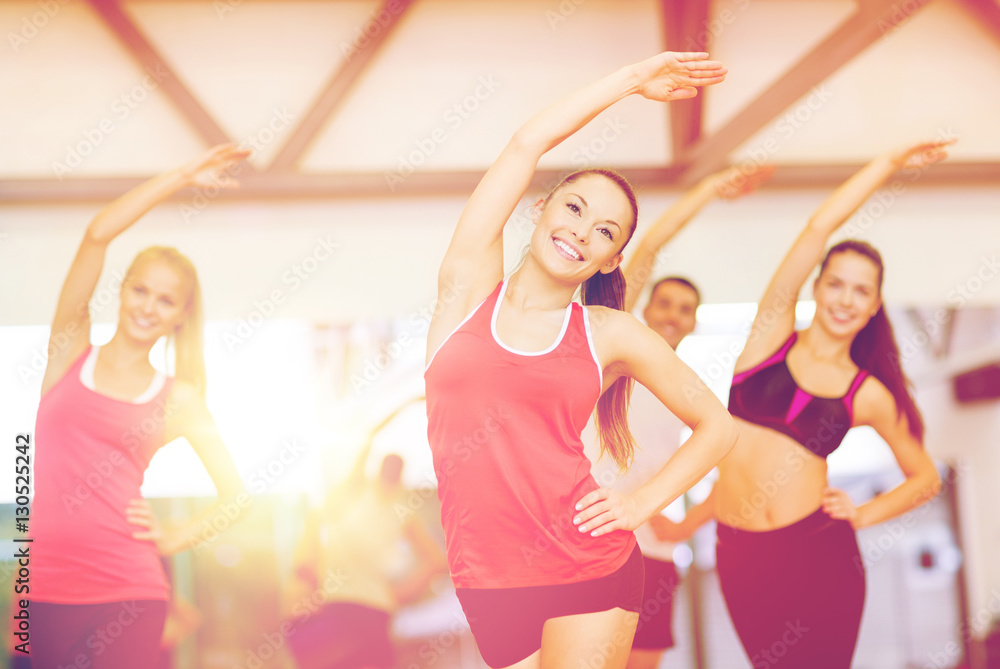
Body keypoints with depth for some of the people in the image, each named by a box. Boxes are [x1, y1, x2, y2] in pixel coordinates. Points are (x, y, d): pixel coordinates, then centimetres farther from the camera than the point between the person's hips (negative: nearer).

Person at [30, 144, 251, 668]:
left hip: (128, 592, -1)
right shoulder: (70, 352, 9)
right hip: (48, 586, 1)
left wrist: (170, 540, 4)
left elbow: (235, 495, 13)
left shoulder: (177, 399, 8)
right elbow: (98, 235, -1)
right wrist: (182, 177, 2)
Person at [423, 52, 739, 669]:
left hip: (589, 570, -1)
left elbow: (718, 425, 16)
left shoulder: (610, 334, 7)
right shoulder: (468, 287, 7)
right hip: (489, 587, 1)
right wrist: (632, 79, 13)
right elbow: (529, 144, 5)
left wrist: (643, 502, 2)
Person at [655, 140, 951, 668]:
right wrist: (889, 162, 5)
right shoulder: (773, 335, 5)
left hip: (819, 551, -1)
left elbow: (925, 477, 17)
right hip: (741, 556, 1)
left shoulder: (868, 395, 5)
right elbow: (818, 229, -1)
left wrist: (864, 514, 1)